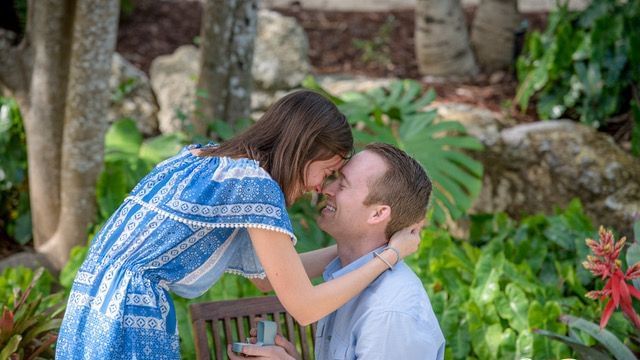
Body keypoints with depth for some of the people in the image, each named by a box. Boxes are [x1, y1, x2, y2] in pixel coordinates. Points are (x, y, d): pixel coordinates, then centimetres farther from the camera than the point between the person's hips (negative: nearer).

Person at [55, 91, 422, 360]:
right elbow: (305, 307, -10)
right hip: (128, 319, -9)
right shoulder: (256, 185, -13)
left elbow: (268, 275, 20)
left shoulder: (206, 158, 13)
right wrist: (389, 255, -1)